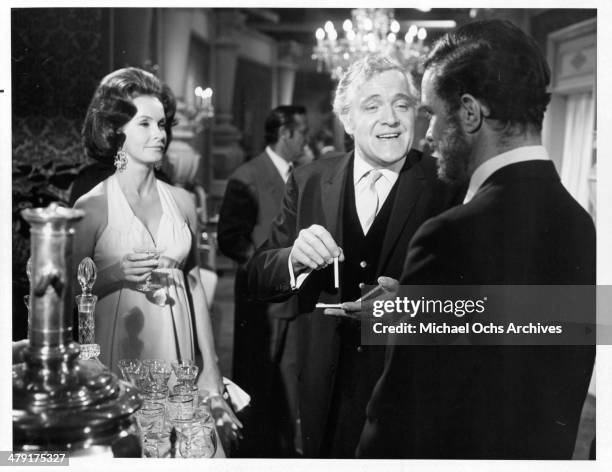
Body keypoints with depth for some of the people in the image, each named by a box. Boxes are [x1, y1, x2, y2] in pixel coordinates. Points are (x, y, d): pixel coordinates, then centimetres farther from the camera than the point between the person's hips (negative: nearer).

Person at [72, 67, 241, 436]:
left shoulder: (181, 201, 5)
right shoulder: (92, 207, -6)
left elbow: (195, 284, 9)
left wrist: (211, 373, 6)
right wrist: (114, 275, -20)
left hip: (178, 350, 3)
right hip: (117, 358, -3)